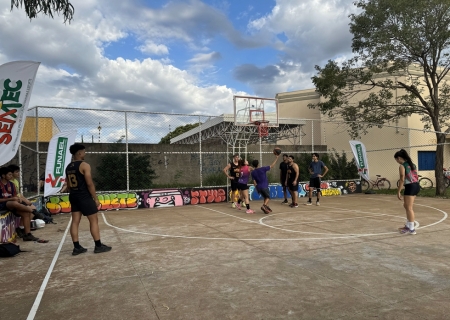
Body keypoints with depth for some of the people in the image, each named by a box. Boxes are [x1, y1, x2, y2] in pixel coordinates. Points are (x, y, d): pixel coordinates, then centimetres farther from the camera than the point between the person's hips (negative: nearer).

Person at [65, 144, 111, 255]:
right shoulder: (84, 165, -14)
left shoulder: (68, 167, 11)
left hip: (73, 196, 8)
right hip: (84, 197, -8)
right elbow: (89, 184, -17)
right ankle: (98, 246, 5)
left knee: (75, 221, 8)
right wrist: (96, 198, -11)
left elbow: (68, 185, 16)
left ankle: (77, 247, 11)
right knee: (94, 221, 1)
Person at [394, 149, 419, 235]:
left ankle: (412, 229, 4)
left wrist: (398, 192, -11)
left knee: (409, 208, -1)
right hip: (416, 185, 9)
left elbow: (402, 180, -15)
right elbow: (416, 176, 16)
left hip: (410, 187, -9)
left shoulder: (402, 166, -11)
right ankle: (408, 226, 28)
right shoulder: (412, 164, 15)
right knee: (406, 206, 19)